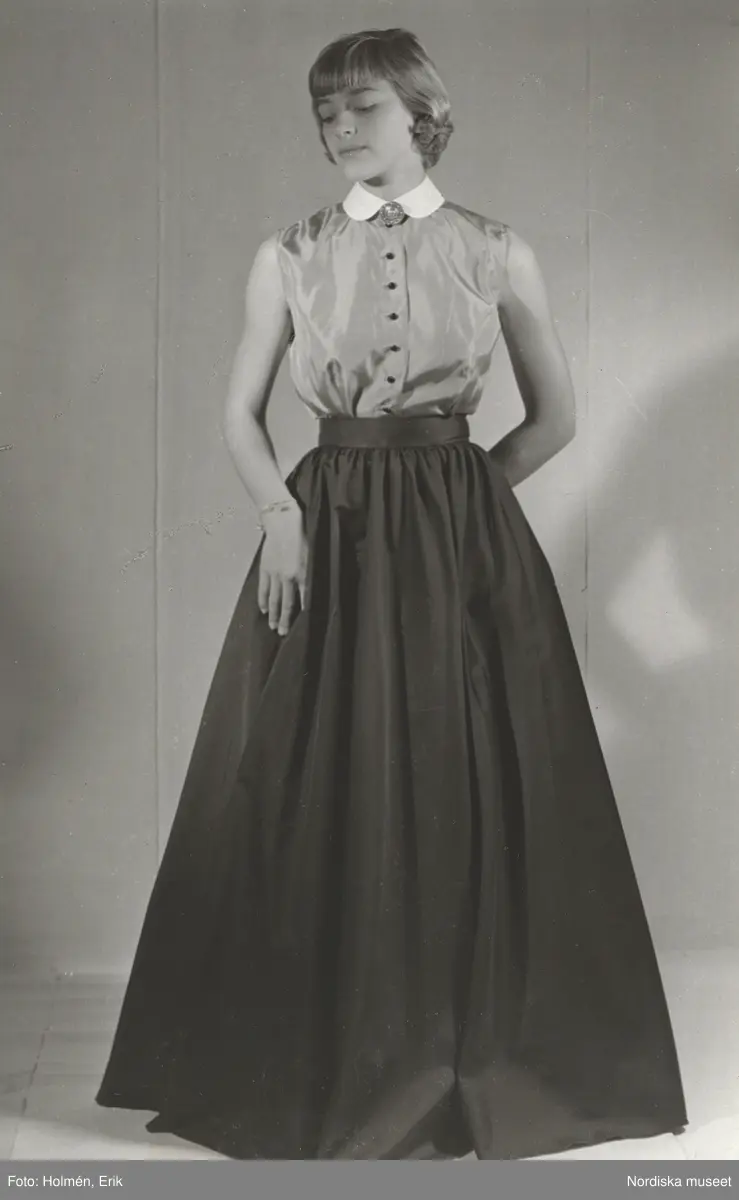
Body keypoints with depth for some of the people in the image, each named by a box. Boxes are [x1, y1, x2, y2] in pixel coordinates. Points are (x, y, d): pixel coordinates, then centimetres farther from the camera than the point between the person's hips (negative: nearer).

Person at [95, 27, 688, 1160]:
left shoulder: (499, 253, 3)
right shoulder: (288, 256, 6)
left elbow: (554, 417, 10)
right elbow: (241, 413, 8)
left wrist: (450, 497, 4)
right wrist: (283, 511, -9)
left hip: (466, 549, -1)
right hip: (324, 539, 1)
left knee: (468, 797, 2)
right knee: (314, 800, 2)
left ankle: (473, 1064, 20)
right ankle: (315, 1067, 18)